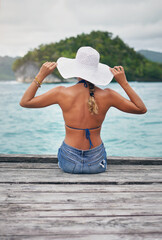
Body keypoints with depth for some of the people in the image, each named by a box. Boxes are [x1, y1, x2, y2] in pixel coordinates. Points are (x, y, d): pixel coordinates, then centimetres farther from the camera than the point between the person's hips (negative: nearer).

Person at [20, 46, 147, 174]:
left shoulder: (62, 93, -15)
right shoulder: (107, 95, -13)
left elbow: (24, 102, -4)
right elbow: (142, 109, -1)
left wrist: (41, 76, -4)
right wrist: (124, 83, -4)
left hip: (69, 163, 0)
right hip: (97, 163, 1)